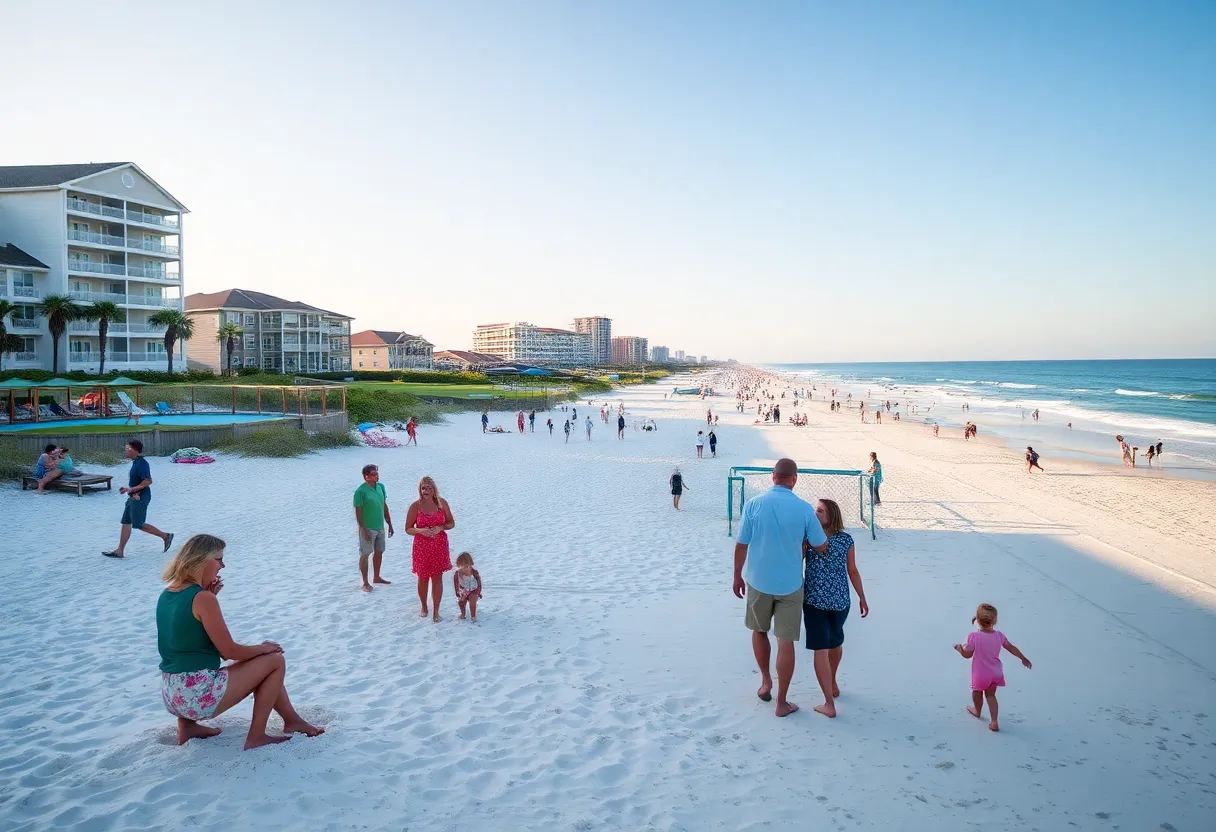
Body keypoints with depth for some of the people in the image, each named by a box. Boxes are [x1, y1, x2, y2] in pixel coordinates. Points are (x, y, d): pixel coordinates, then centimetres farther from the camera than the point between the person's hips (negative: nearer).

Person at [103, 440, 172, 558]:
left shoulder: (141, 463, -19)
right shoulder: (135, 463, 11)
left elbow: (148, 481, -25)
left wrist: (132, 489, -21)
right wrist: (128, 489, 4)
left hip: (140, 498, -10)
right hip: (134, 497, 10)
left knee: (138, 524, -5)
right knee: (126, 523, 9)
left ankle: (165, 536, 6)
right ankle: (120, 551, 13)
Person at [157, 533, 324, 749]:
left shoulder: (166, 595, 7)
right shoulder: (202, 598, -19)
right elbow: (229, 651, -16)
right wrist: (263, 648, 2)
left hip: (172, 694, 9)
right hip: (197, 696, -9)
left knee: (256, 668, 25)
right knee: (275, 660, 3)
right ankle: (256, 737, 5)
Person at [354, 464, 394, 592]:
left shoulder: (380, 487, 4)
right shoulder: (360, 491, -16)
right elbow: (358, 512, -15)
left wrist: (390, 524, 13)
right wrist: (363, 530, -18)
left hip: (380, 527, 7)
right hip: (368, 528, -7)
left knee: (379, 552, 16)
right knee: (365, 555, 1)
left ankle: (376, 577, 33)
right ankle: (365, 583, 9)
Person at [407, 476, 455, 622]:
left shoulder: (442, 503, -3)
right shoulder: (415, 506, -8)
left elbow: (451, 523, 4)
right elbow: (408, 529, -4)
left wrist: (441, 528, -16)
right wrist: (421, 531, -23)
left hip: (439, 545, 1)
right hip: (421, 547, -1)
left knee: (437, 578, 2)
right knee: (423, 578, 11)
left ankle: (436, 611, 12)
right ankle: (424, 607, 33)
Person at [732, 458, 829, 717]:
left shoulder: (753, 504, -11)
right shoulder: (804, 509, -12)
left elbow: (741, 545, -5)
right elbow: (821, 547, -2)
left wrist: (737, 576, 8)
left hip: (758, 581, 1)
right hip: (789, 584, -1)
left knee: (759, 631, 24)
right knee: (785, 642, 7)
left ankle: (766, 682, 35)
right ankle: (782, 703, 15)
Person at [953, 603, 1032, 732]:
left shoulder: (974, 637, -23)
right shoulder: (999, 635, -10)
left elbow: (967, 655, -15)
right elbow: (1011, 648, 3)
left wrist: (960, 648, 5)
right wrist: (1023, 658, 19)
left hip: (980, 675, -4)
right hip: (996, 673, 4)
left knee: (977, 692, 23)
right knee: (990, 694, 19)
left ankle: (978, 711, 49)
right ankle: (994, 722, 11)